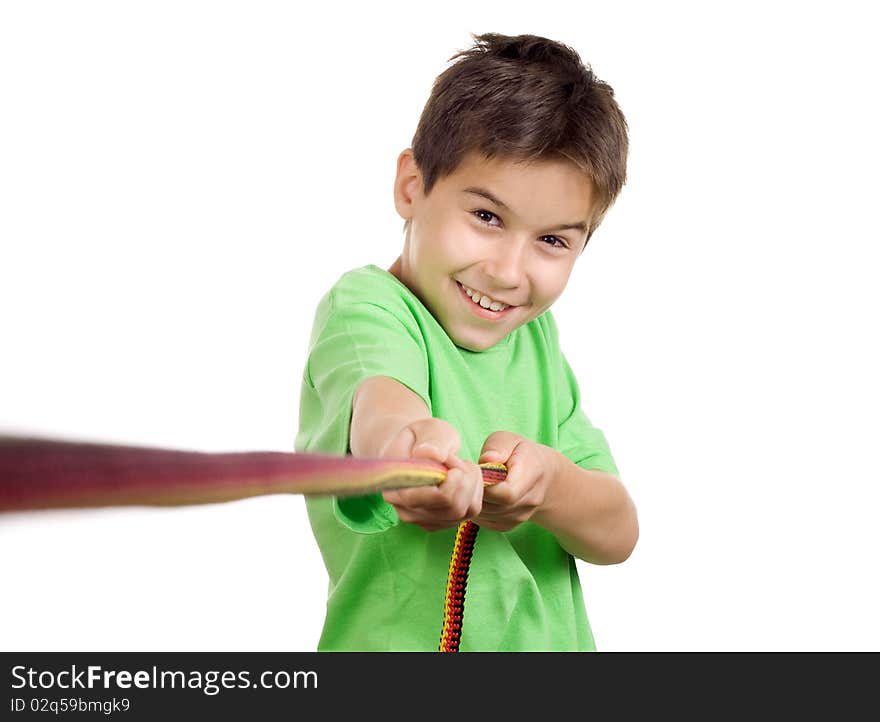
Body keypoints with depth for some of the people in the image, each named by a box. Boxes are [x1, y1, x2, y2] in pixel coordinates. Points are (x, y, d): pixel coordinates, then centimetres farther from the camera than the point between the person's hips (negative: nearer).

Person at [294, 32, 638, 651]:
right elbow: (377, 391, -35)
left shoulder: (535, 336, 3)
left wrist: (547, 481, -23)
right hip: (404, 640, -5)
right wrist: (399, 440, -56)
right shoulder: (364, 307, -12)